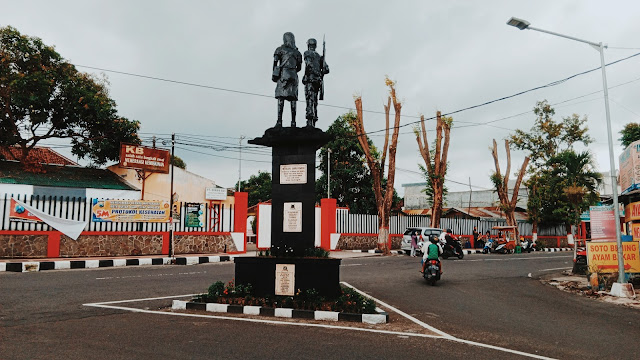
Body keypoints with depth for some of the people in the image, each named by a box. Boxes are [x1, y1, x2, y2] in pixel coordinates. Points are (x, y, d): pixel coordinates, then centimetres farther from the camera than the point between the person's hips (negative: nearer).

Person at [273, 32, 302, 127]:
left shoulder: (280, 49, 6)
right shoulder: (297, 52, 16)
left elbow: (275, 62, -4)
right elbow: (299, 68, 16)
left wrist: (274, 74, 1)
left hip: (283, 74, -3)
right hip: (293, 76, 3)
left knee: (281, 97, -7)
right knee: (293, 98, 2)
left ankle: (279, 121, -15)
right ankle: (293, 121, -3)